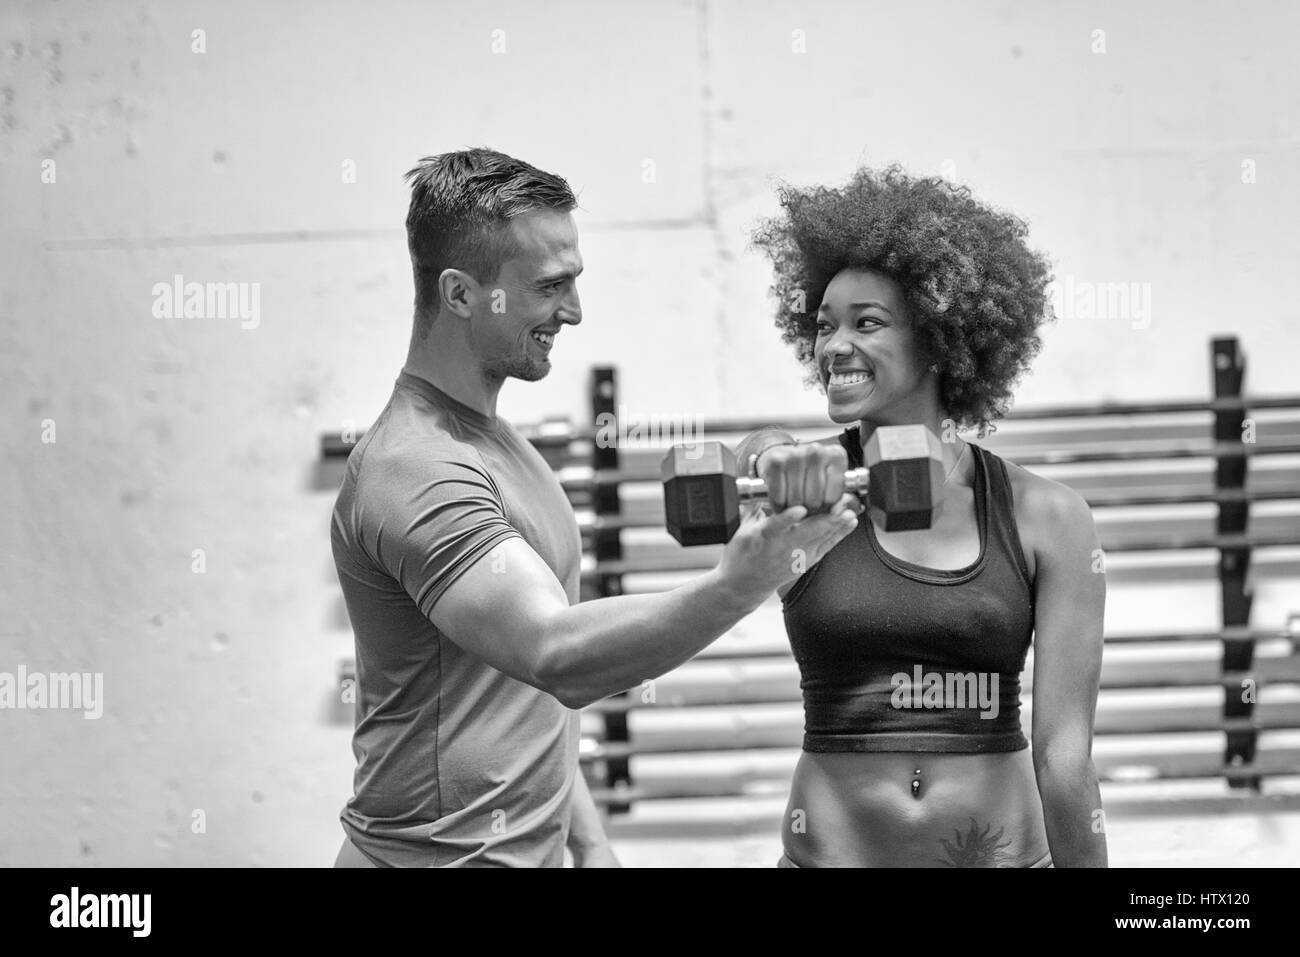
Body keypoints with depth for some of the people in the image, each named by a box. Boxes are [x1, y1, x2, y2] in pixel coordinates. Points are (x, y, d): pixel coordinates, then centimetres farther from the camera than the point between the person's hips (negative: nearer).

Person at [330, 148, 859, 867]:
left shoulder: (489, 440, 12)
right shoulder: (414, 470, -21)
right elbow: (557, 656, -35)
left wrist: (588, 838, 12)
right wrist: (734, 589, -47)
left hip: (531, 848, 9)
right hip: (447, 853, -9)